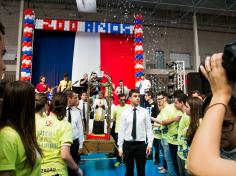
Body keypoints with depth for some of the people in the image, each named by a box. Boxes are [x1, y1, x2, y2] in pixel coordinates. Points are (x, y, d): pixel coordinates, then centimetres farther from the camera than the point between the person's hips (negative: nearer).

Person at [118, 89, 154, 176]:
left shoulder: (144, 112, -2)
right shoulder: (125, 112, -2)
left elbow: (149, 129, -1)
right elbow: (122, 130, -1)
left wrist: (150, 144, -7)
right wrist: (120, 146, -2)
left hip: (141, 144, 0)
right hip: (128, 144, 0)